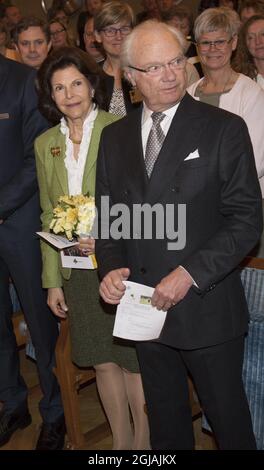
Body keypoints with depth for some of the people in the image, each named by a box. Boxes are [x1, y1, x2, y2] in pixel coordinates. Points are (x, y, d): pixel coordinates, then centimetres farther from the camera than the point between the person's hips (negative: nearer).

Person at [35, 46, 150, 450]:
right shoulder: (45, 144, 8)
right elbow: (49, 216, 11)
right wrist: (52, 280, 9)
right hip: (78, 271, 4)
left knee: (134, 361, 7)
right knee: (103, 361, 15)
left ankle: (144, 443, 28)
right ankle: (121, 441, 34)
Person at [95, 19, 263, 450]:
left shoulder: (224, 129, -7)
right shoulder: (114, 137, 7)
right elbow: (107, 217, 11)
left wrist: (190, 274, -19)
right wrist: (111, 268, -7)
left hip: (207, 309, -4)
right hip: (145, 306, 4)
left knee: (229, 421, 12)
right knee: (165, 425, 21)